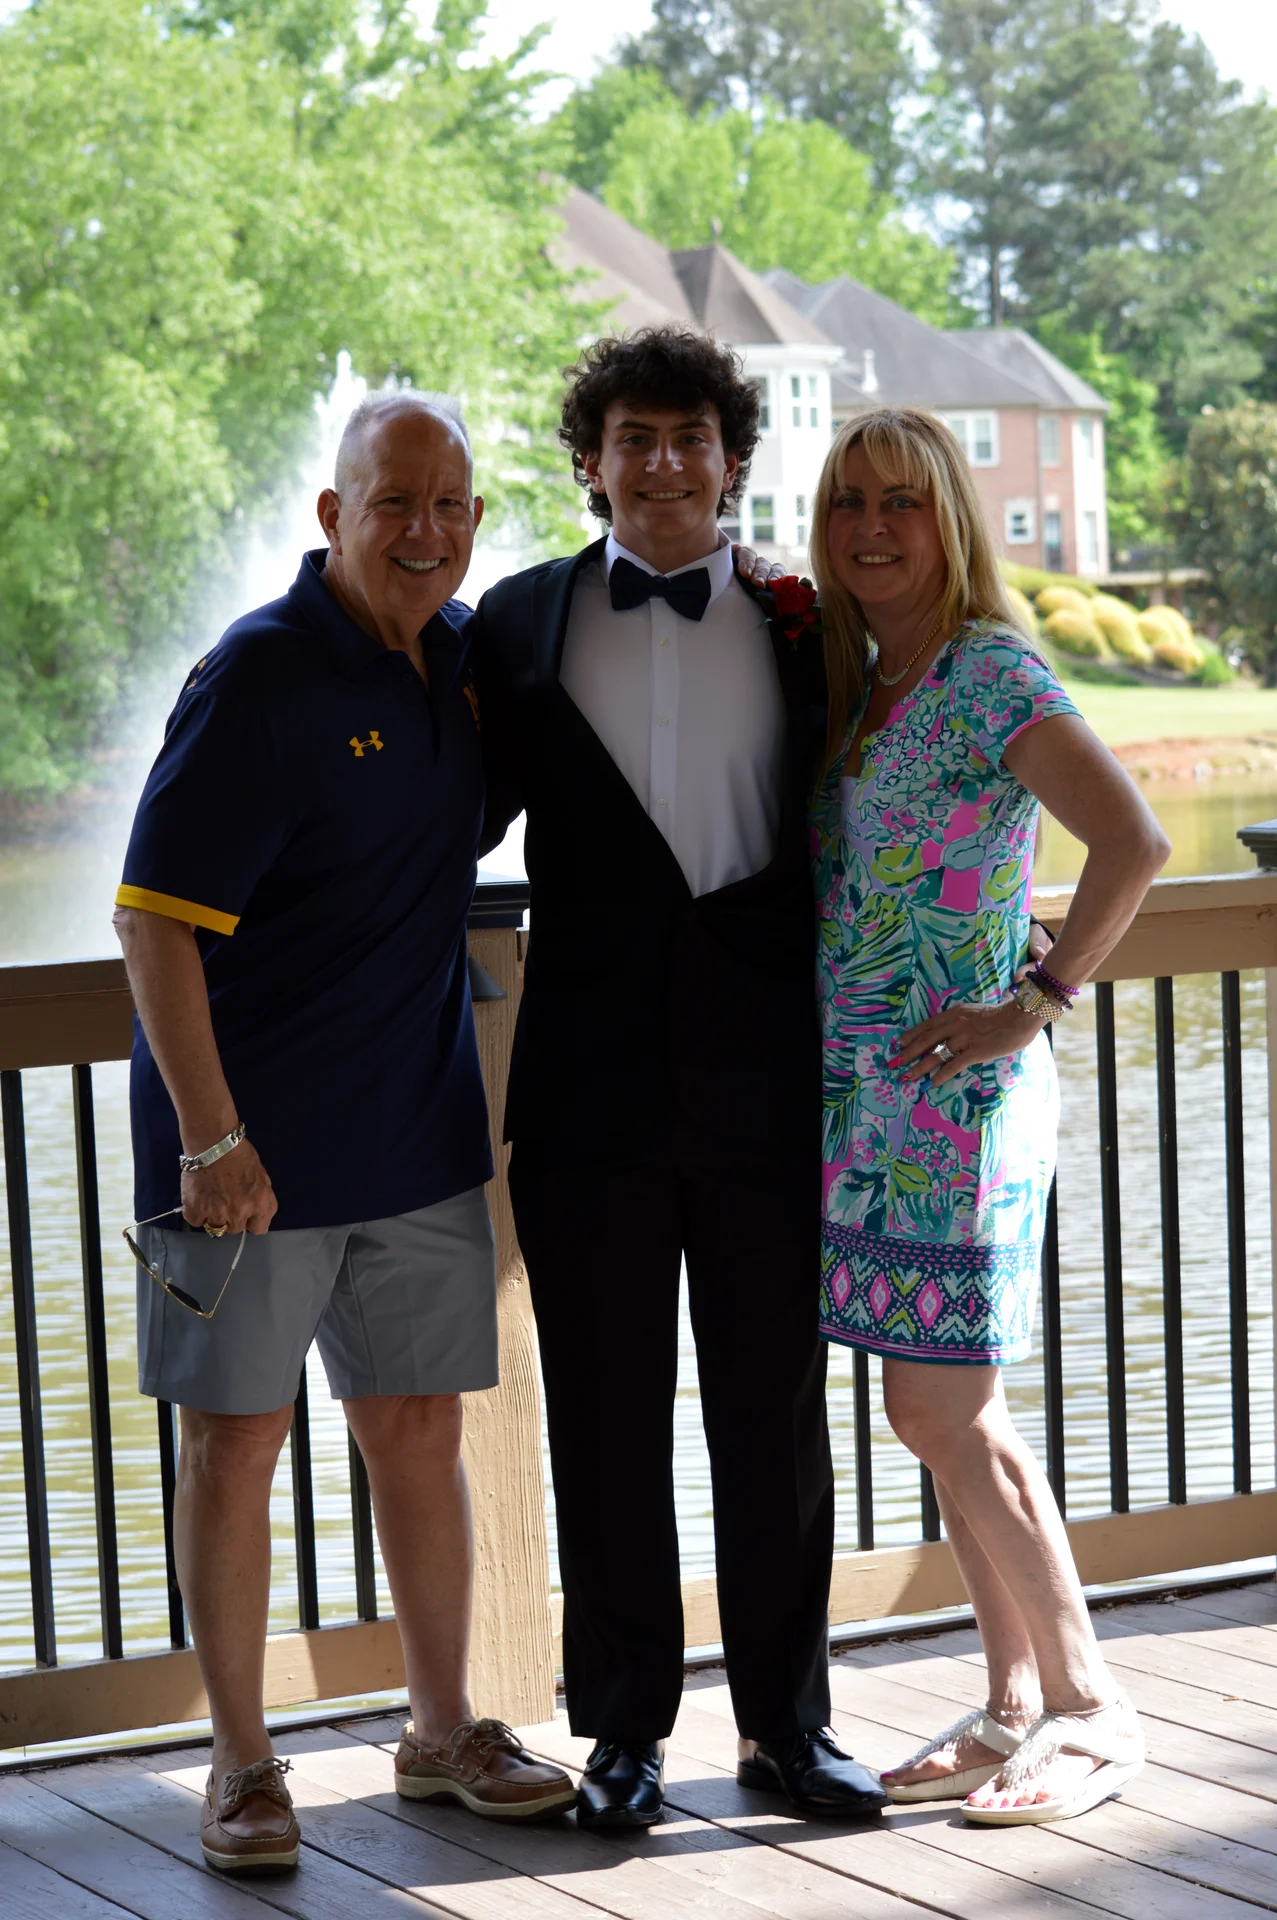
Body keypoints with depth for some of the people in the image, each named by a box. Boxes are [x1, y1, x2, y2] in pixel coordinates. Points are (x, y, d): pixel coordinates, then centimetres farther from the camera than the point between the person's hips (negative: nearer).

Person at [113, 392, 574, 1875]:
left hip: (419, 1136, 6)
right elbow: (156, 922, -18)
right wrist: (210, 1136, -23)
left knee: (419, 1425, 12)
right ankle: (241, 1763, 14)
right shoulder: (258, 678, -16)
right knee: (236, 1435, 3)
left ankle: (443, 1732, 25)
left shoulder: (462, 654, 6)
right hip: (254, 1144, -6)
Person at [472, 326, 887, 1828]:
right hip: (591, 1092, 0)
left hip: (764, 1087, 0)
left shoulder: (800, 631, 6)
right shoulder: (521, 624, 6)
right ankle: (623, 1728, 19)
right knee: (606, 1424, 7)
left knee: (775, 1418, 8)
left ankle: (785, 1719, 21)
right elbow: (466, 819, 11)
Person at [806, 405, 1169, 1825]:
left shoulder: (992, 676, -11)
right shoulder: (849, 684, 12)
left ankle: (1090, 1706, 6)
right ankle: (1018, 1701, 20)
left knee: (945, 1416, -6)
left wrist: (1036, 1003, -19)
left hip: (955, 1087, -8)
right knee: (935, 1414, 11)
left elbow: (1131, 840, -22)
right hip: (861, 1086, 8)